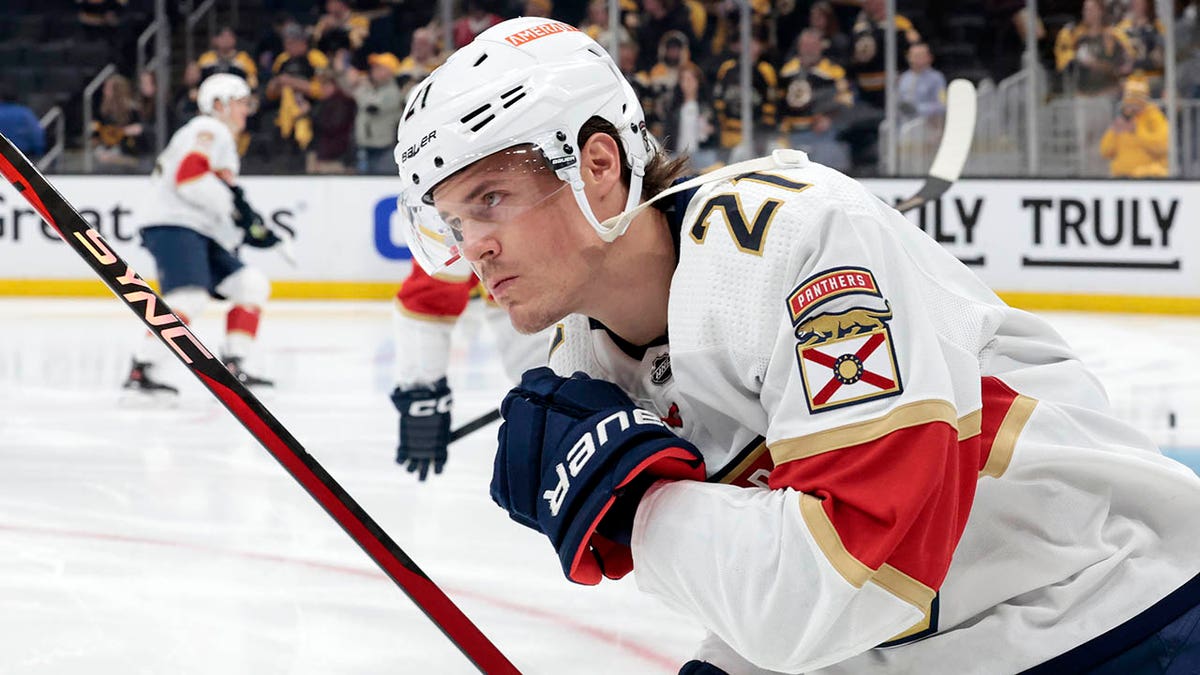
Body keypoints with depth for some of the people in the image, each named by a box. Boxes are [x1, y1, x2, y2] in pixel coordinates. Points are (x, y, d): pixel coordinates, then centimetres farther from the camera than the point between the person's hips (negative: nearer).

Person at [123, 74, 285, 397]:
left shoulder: (225, 141, 28)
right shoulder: (209, 131, -4)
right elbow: (188, 176, -21)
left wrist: (250, 232, 17)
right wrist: (233, 203, -18)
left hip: (203, 236, 11)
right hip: (173, 227, -11)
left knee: (252, 284, 7)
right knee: (190, 297, -27)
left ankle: (232, 368, 4)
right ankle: (140, 372, -30)